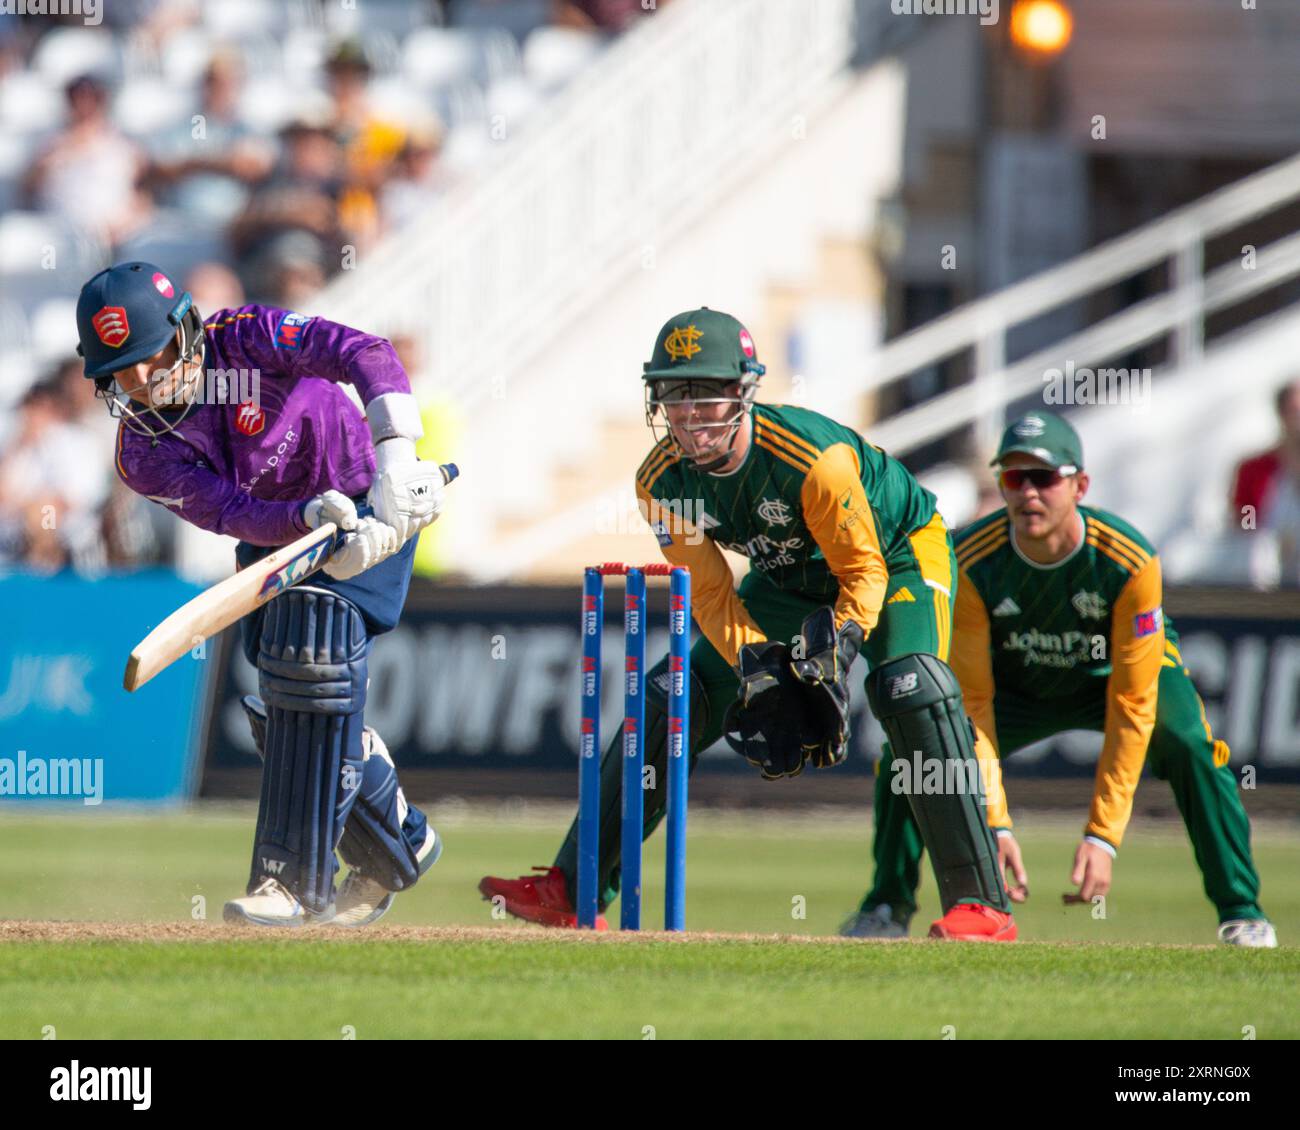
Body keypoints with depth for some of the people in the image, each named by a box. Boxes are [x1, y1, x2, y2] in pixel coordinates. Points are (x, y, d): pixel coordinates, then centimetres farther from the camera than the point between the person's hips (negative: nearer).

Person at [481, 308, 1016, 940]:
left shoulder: (813, 460, -37)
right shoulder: (662, 481, -20)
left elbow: (864, 573, -26)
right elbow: (709, 592, -12)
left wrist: (832, 655, -41)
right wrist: (756, 666, -29)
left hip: (898, 552, -6)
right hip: (789, 576, 6)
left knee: (908, 687, -32)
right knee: (674, 698, -1)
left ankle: (981, 903, -31)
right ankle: (571, 893, 6)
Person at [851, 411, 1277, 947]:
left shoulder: (1130, 562, -34)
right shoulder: (970, 564, -30)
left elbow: (1131, 706, -31)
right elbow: (971, 701, -25)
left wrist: (1103, 834, -37)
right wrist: (993, 824, -35)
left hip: (1127, 669, -2)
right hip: (1015, 684, 2)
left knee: (1188, 744, -32)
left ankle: (1241, 912, -15)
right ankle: (888, 906, 2)